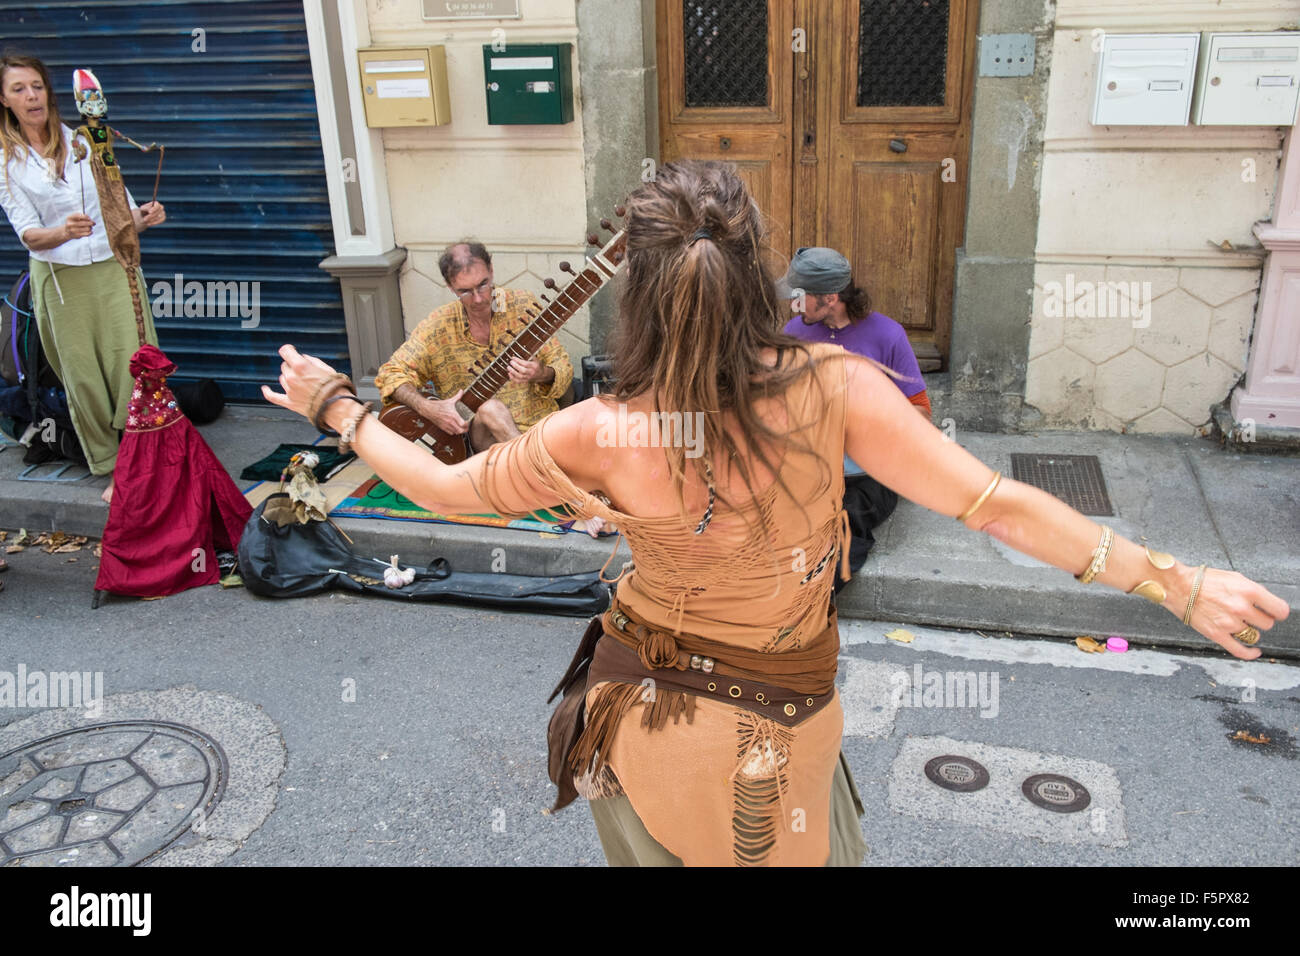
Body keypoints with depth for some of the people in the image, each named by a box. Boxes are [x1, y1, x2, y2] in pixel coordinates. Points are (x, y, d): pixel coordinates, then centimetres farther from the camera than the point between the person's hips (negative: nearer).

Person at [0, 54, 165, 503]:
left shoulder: (85, 141, 7)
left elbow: (122, 205, 9)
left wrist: (142, 217, -14)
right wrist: (64, 232, -27)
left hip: (114, 268, 1)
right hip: (59, 279, -1)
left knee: (136, 364, -5)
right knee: (82, 375, 4)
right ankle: (110, 469, 16)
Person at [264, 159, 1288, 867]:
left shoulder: (599, 437, -23)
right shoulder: (831, 387, -25)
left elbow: (444, 487, -8)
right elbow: (996, 505, -23)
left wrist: (339, 407, 8)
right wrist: (1178, 583, -14)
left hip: (641, 711, 1)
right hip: (772, 740, -1)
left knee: (662, 847, 28)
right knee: (804, 847, 26)